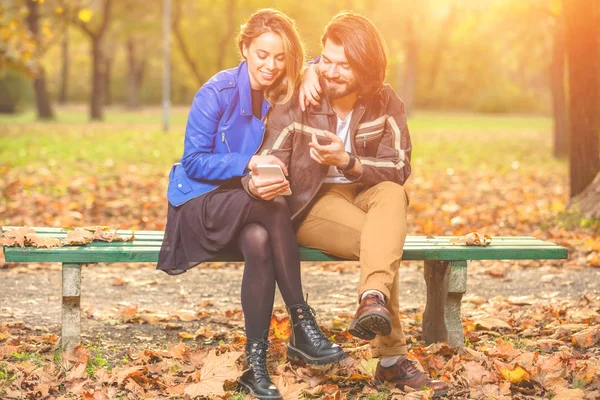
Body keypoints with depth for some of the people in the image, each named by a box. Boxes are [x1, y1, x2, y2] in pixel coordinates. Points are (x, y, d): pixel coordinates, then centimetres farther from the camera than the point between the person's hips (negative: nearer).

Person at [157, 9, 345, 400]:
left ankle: (257, 361, -26)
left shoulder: (284, 98, 2)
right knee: (275, 208, -32)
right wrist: (250, 162, -23)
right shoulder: (217, 92, -10)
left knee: (260, 242, -32)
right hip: (199, 204, -3)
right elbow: (194, 162, -11)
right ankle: (302, 325, -28)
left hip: (249, 204, 4)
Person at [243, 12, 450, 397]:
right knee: (383, 242, -32)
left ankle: (373, 299, -50)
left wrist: (348, 161, -31)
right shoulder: (297, 104, -11)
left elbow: (398, 169, -13)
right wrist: (257, 182, -46)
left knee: (393, 194, -34)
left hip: (367, 197, 3)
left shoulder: (386, 104, -4)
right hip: (312, 205, -3)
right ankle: (392, 358, -30)